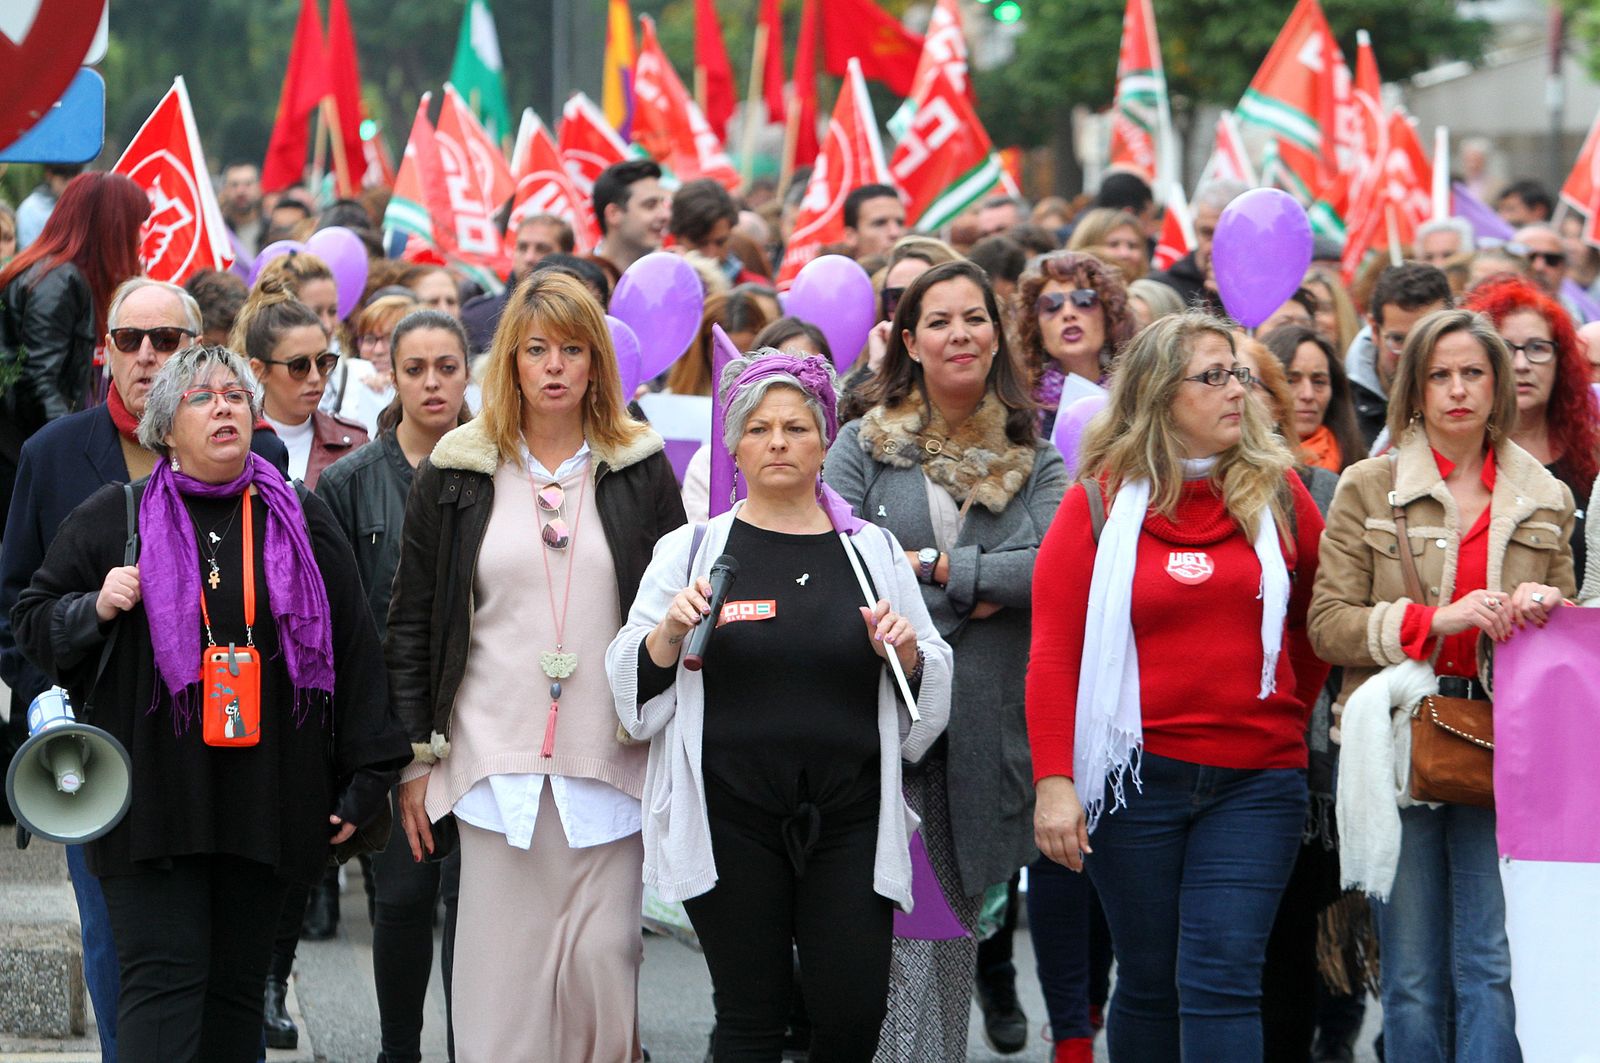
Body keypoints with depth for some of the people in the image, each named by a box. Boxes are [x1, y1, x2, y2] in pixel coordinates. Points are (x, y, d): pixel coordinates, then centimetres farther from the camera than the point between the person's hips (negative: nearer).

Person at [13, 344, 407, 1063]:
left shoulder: (305, 524, 11)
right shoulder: (112, 518, 5)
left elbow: (353, 649, 11)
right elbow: (33, 624, 10)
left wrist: (365, 780, 7)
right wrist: (95, 610, -12)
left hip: (265, 804, 2)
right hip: (154, 804, -2)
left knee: (237, 988, 6)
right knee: (164, 981, -11)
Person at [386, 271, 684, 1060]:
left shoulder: (641, 472, 7)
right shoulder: (455, 475, 6)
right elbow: (410, 624, 8)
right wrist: (415, 756, 3)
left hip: (610, 758, 0)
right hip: (495, 754, 0)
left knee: (604, 962, -4)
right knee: (504, 970, -2)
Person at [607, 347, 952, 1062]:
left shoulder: (874, 550, 10)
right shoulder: (691, 551, 6)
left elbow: (931, 695, 14)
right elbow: (633, 688, 4)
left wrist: (906, 653, -7)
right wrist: (671, 632, -14)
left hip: (849, 815, 1)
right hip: (730, 820, -1)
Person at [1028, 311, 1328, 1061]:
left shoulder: (1278, 494, 5)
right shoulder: (1099, 503, 0)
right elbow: (1054, 652, -5)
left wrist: (1289, 709, 13)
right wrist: (1053, 781, -12)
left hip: (1256, 779, 1)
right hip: (1138, 773, -1)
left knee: (1222, 978, -8)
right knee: (1148, 983, 8)